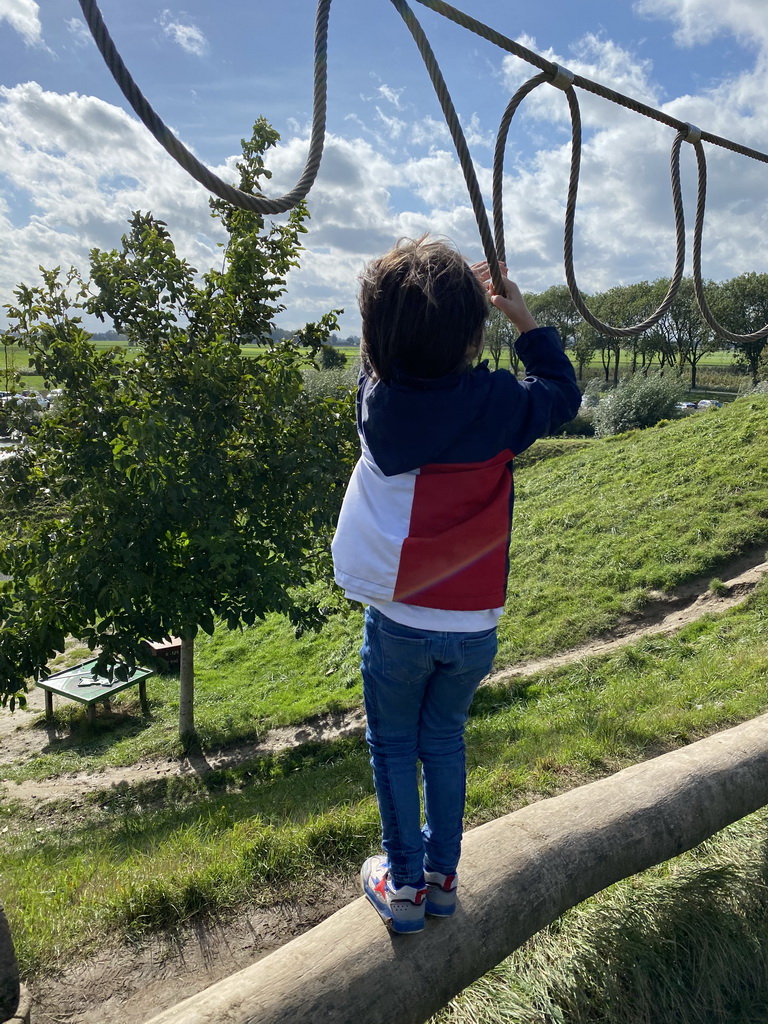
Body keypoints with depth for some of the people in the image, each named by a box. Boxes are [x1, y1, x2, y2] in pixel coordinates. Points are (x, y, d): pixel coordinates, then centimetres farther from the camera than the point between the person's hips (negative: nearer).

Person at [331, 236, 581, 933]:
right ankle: (443, 874, 35)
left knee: (393, 745, 19)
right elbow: (564, 396, 9)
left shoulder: (376, 402, -14)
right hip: (474, 627, 1)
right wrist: (522, 316, 12)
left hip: (398, 621, -1)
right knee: (444, 742, 21)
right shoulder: (500, 404, -14)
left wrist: (424, 304, 13)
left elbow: (386, 356, 11)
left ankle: (405, 882, 30)